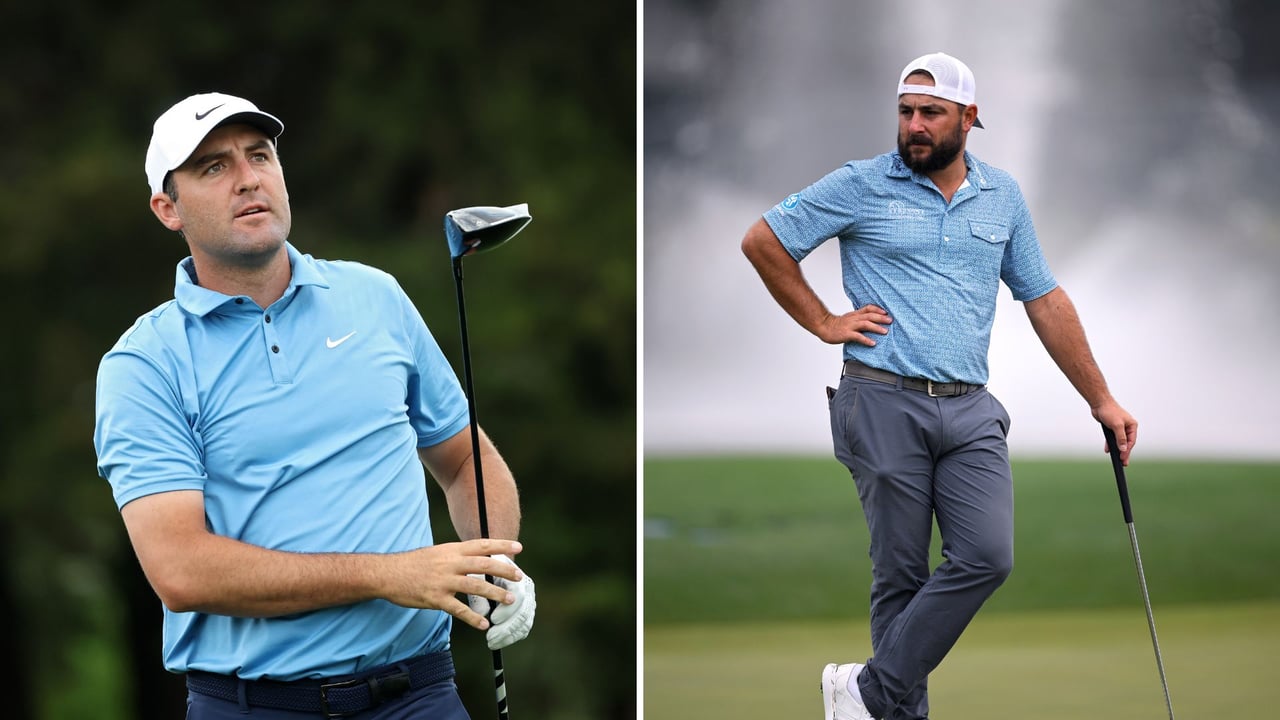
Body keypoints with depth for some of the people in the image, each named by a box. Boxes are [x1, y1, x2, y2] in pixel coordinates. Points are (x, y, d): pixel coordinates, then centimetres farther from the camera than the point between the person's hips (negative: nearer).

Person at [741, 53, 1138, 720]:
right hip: (885, 403, -3)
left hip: (970, 412, 3)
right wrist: (823, 322, 3)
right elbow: (762, 241, 5)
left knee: (986, 556, -13)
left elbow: (1045, 301, 17)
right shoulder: (861, 185, 0)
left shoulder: (1003, 196, 12)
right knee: (901, 575, -2)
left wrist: (1101, 399, 16)